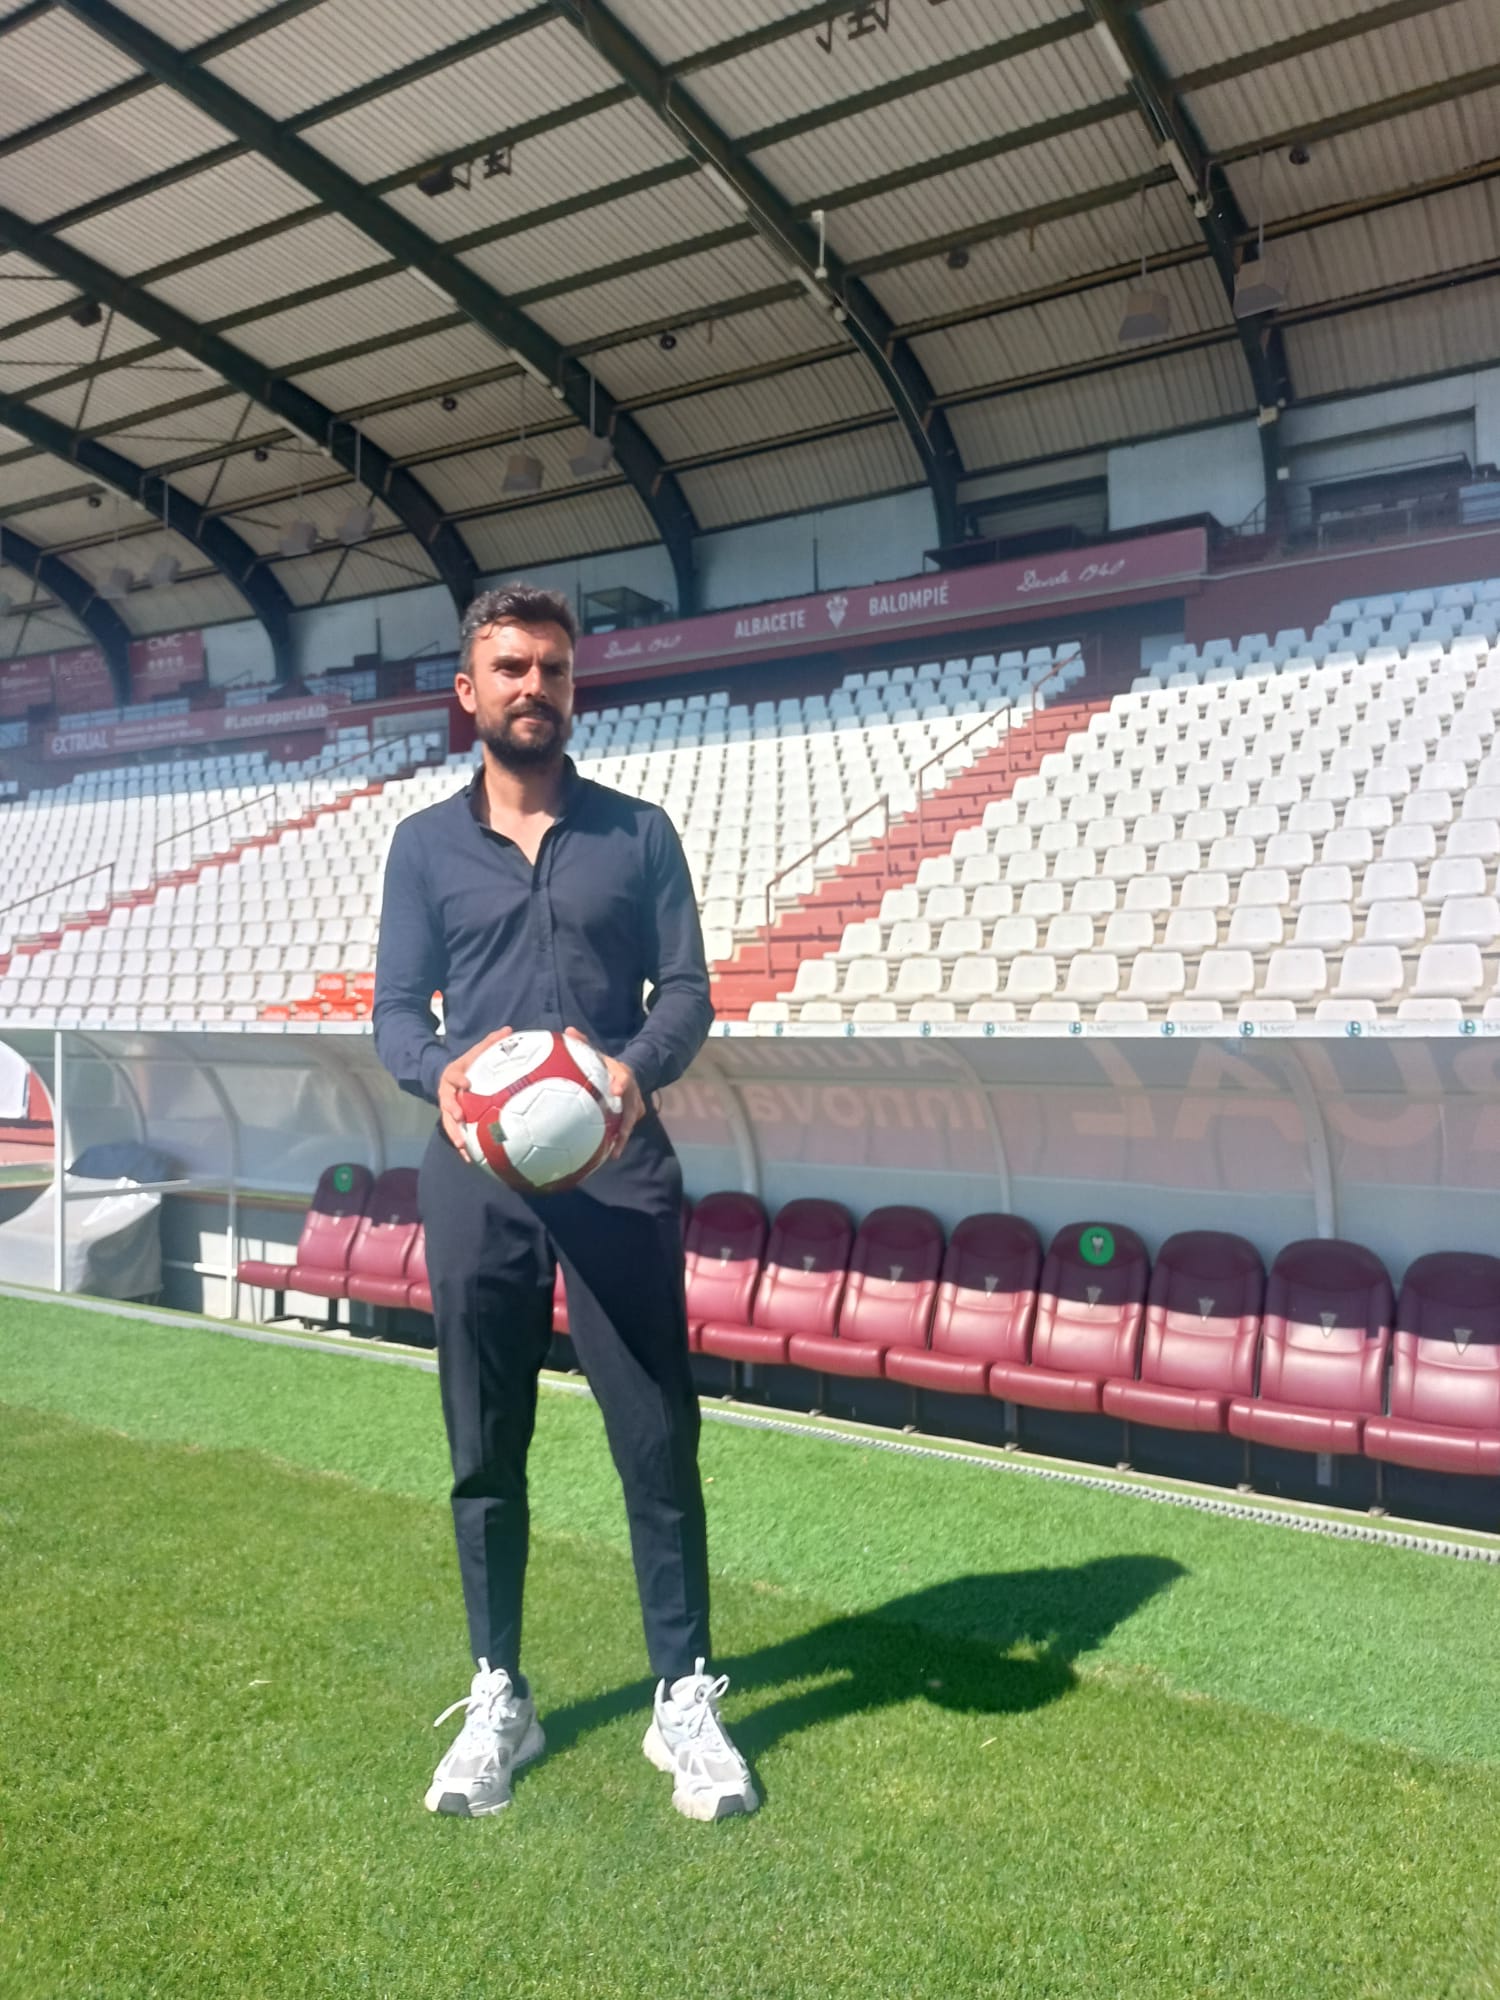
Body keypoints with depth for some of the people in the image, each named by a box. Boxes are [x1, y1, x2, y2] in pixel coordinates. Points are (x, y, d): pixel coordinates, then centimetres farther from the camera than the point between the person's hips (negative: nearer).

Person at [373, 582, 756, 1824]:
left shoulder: (637, 832, 6)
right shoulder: (425, 845, 8)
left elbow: (686, 987, 1)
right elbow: (396, 1009, 5)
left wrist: (637, 1069, -20)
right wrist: (443, 1072, -18)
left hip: (620, 1171, -1)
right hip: (475, 1176, 1)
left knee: (658, 1439, 3)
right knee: (486, 1449, 10)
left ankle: (686, 1698, 20)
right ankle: (499, 1697, 28)